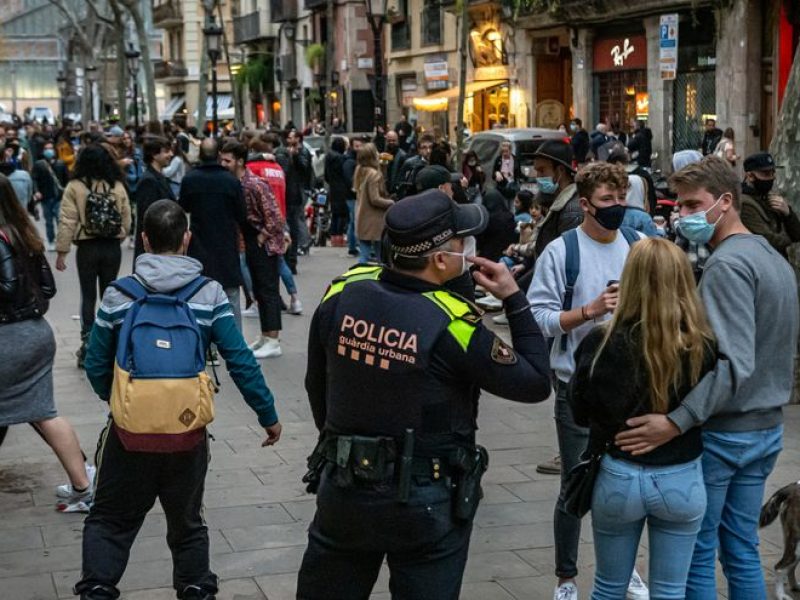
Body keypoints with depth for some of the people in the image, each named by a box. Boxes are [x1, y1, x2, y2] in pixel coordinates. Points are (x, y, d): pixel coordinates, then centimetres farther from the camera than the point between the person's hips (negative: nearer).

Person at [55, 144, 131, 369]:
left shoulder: (75, 187, -10)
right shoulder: (118, 187, -3)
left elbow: (67, 222, -12)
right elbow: (127, 220, 2)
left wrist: (61, 251, -6)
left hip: (87, 248, -2)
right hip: (113, 248, 2)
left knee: (88, 296, 6)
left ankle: (87, 344, 0)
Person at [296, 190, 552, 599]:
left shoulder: (342, 295, -8)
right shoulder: (451, 326, -21)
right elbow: (536, 384, -11)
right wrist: (514, 298, -4)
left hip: (343, 488, 4)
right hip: (425, 504, -4)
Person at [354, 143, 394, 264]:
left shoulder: (360, 171, 8)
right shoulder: (374, 174, -18)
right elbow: (375, 199, -20)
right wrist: (391, 202, -7)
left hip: (362, 221, 8)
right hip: (374, 222, -8)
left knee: (364, 256, 7)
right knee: (380, 256, 3)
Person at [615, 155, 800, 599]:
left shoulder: (727, 264, -19)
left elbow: (735, 363, -29)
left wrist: (677, 423, -34)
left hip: (721, 431, -9)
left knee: (696, 554, 2)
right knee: (742, 551, 16)